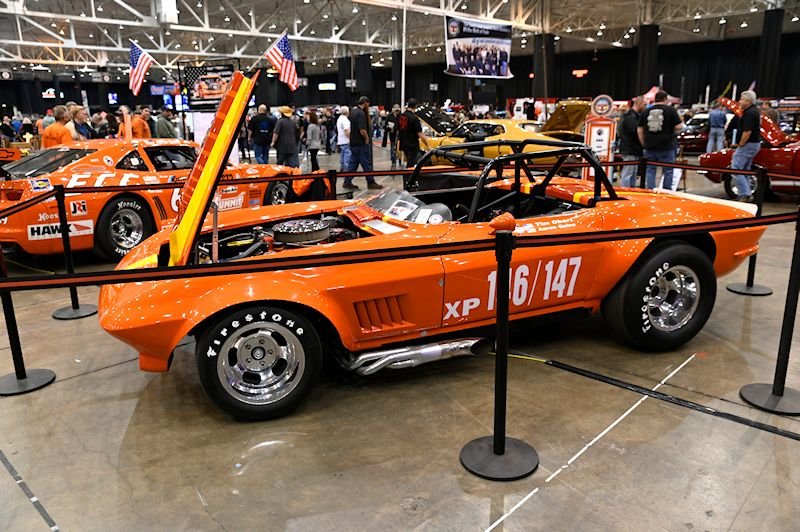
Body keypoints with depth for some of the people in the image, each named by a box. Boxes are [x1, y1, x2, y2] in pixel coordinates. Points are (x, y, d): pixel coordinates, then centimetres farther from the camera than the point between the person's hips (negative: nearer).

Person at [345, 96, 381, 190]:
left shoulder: (353, 111, 11)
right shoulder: (361, 113, -18)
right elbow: (362, 130, -25)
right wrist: (367, 138, -10)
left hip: (353, 142, 9)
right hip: (361, 143, -9)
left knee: (353, 162, 12)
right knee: (367, 163, 0)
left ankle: (347, 182, 11)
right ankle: (371, 182, 8)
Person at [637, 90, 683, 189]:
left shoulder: (646, 111, 6)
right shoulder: (670, 110, -5)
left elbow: (639, 130, 8)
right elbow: (679, 127, -9)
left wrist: (643, 144, 15)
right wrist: (671, 130, 12)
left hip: (650, 147, 3)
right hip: (666, 147, -3)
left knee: (650, 171, 10)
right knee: (668, 171, 7)